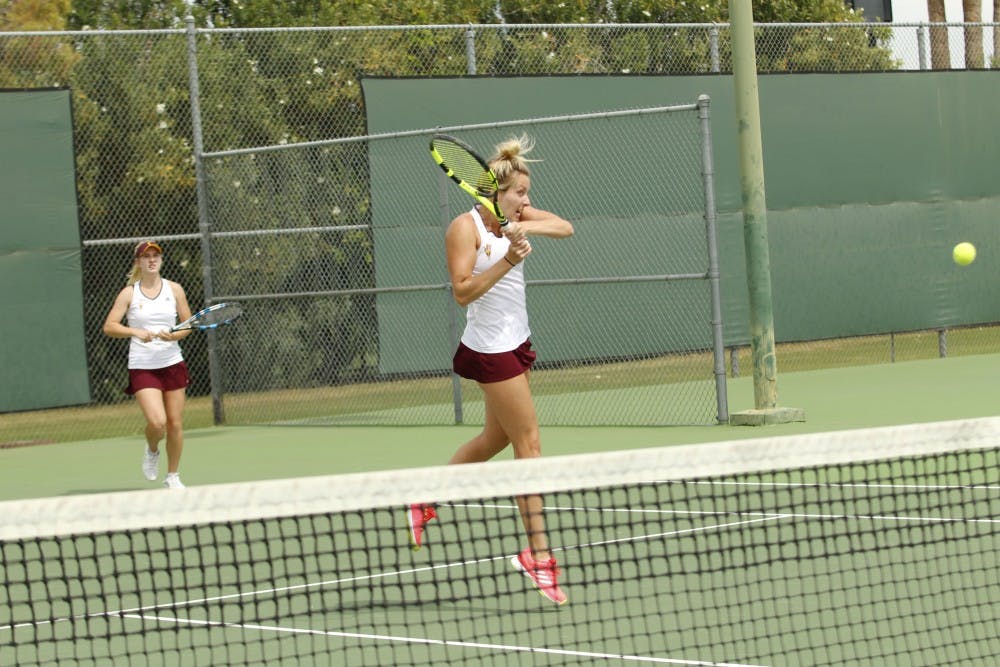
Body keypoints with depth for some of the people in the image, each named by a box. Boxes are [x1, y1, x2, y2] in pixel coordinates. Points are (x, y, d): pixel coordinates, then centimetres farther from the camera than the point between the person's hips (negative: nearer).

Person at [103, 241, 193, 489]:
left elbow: (188, 324, 8)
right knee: (157, 422, -19)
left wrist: (173, 336, -13)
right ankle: (152, 451, 16)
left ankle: (172, 476, 21)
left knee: (175, 424, 4)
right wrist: (135, 331, -23)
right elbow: (109, 327, -6)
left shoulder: (174, 289, 4)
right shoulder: (129, 293, -1)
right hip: (142, 366, -3)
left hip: (172, 363, 3)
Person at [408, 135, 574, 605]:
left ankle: (426, 500, 36)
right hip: (490, 349, -9)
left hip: (515, 343, 9)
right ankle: (538, 555, -8)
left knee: (496, 438, 19)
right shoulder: (466, 228, -14)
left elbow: (565, 227, -6)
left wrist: (526, 226, -23)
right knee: (529, 443, -10)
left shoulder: (515, 216, 7)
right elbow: (462, 291, -21)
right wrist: (506, 262, -30)